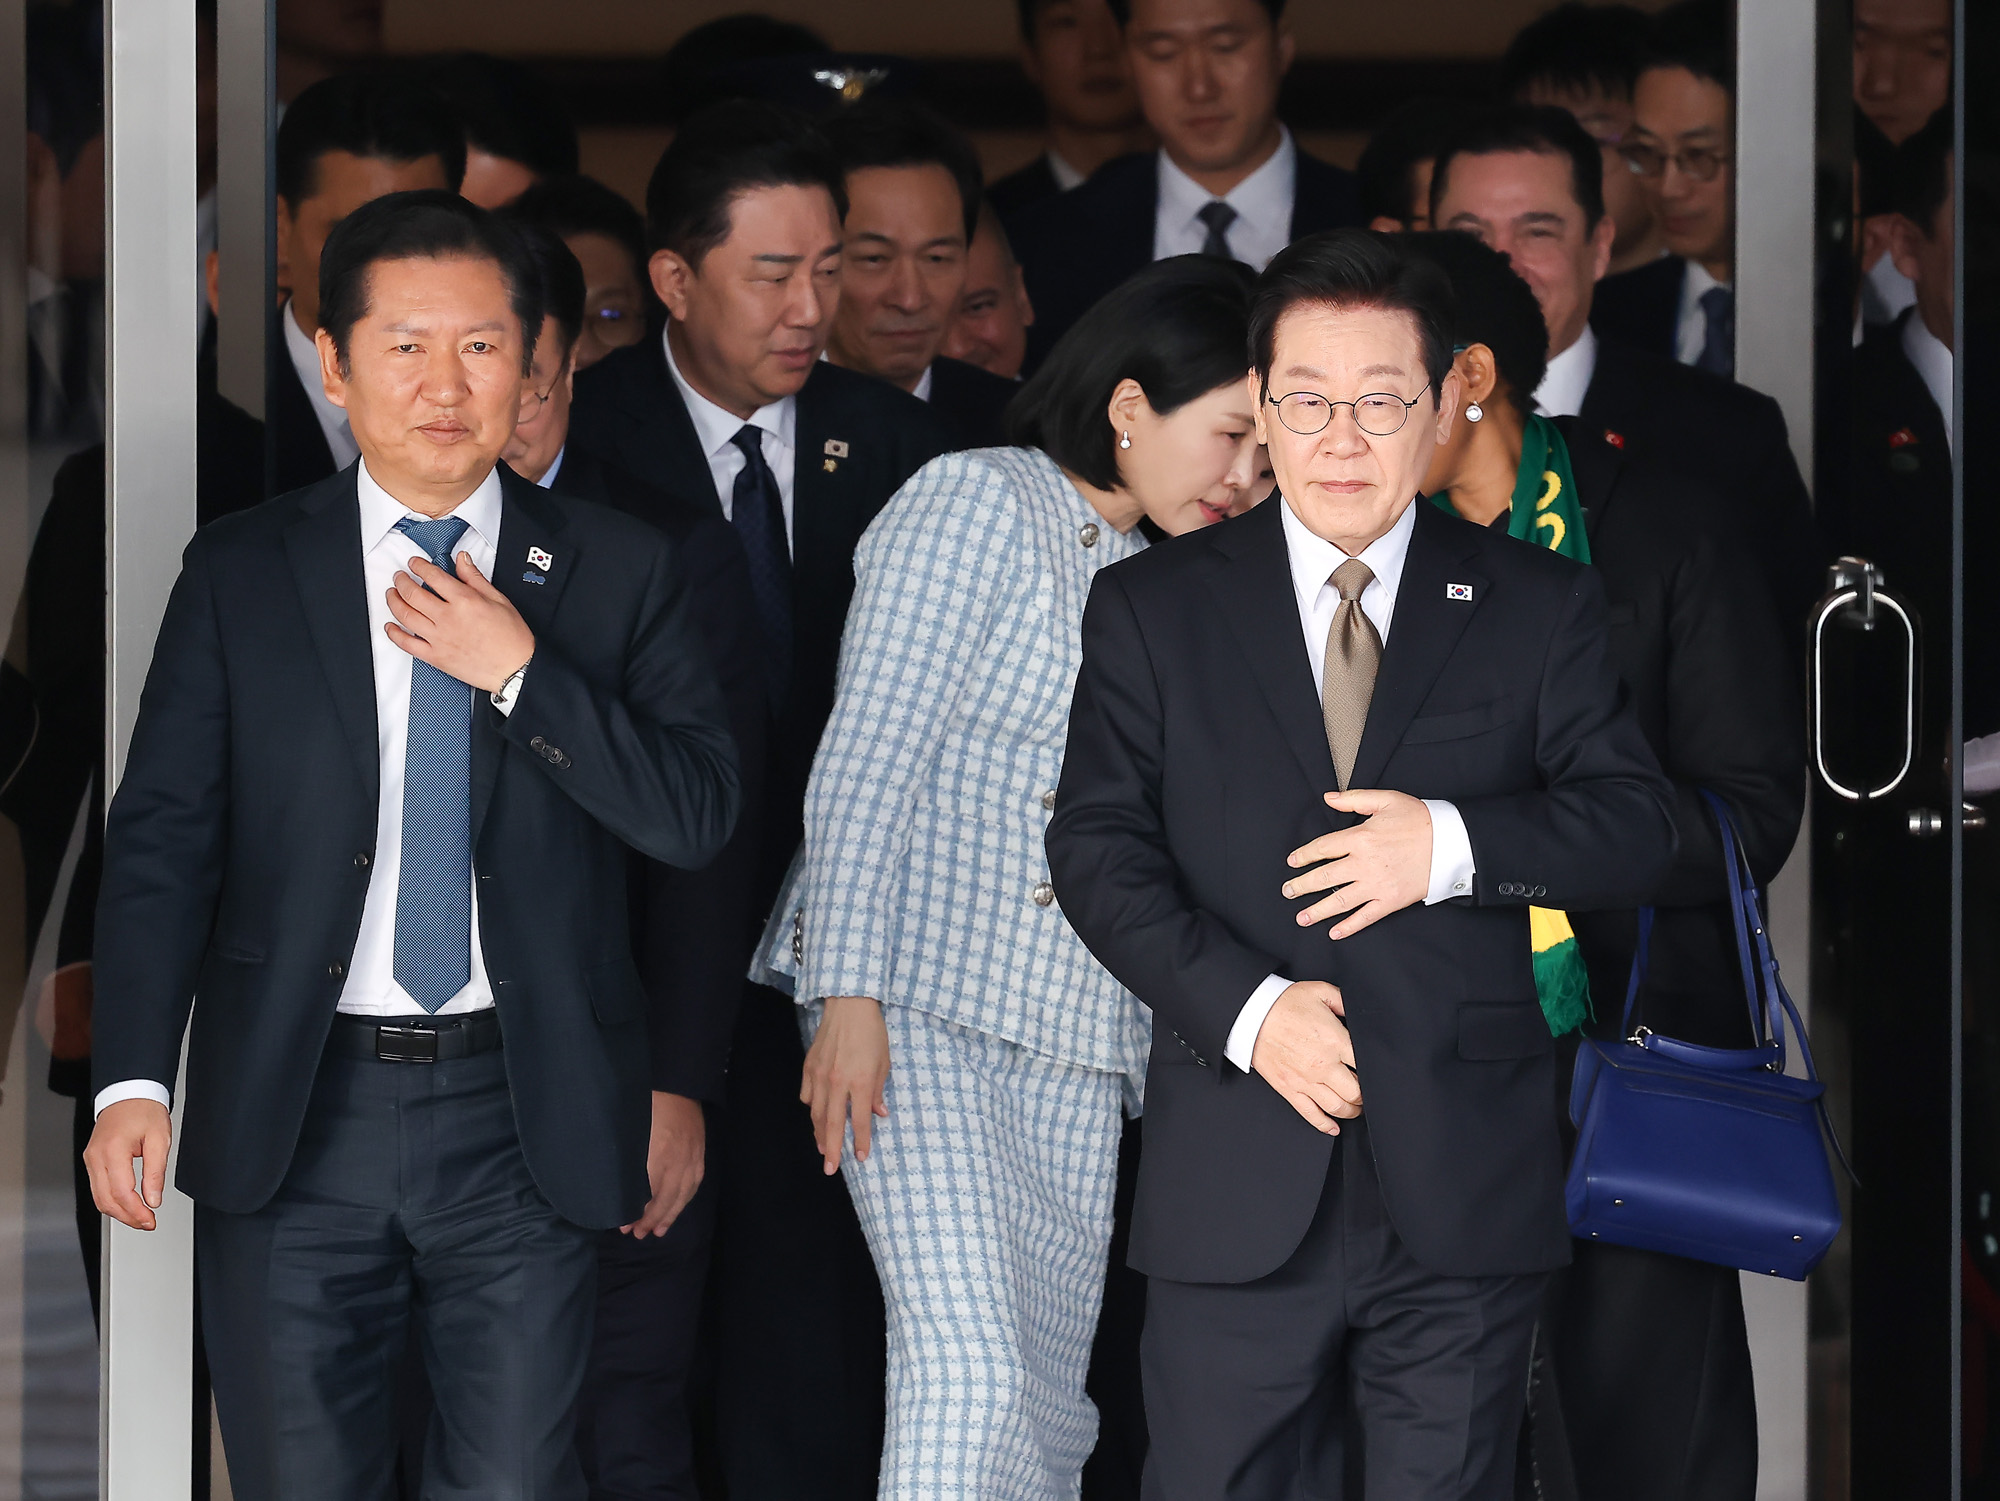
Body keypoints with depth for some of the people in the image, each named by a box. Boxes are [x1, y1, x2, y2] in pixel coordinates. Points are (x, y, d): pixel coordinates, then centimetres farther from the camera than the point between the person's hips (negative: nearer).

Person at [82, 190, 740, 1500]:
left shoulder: (616, 572, 5)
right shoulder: (240, 574, 4)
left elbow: (698, 815, -3)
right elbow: (163, 834, -1)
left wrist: (519, 672, -13)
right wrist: (133, 1075, -12)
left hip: (523, 1121, 0)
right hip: (295, 1115, 0)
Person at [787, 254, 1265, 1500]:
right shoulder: (975, 507, -2)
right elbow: (868, 757, -10)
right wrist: (851, 993, -18)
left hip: (1076, 1044, 7)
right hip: (920, 1012, -7)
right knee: (968, 1375, -20)